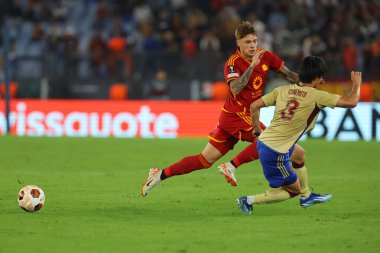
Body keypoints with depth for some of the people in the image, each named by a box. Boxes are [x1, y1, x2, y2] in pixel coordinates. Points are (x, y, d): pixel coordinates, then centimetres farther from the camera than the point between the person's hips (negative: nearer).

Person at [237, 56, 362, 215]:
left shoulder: (282, 90, 4)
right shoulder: (316, 96, -13)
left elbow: (254, 106, 6)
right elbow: (351, 102, -12)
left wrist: (257, 129, 20)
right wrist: (356, 84, 7)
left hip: (263, 141, 8)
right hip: (276, 154, -8)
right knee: (294, 190, 10)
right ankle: (250, 200, 1)